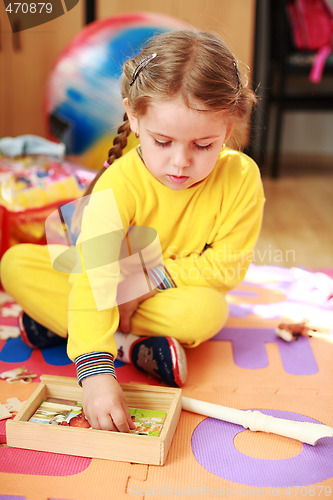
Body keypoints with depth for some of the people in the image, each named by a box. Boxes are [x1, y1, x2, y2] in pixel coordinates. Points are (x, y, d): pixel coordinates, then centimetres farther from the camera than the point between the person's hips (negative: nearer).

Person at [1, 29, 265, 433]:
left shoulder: (241, 178, -22)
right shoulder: (119, 183, -29)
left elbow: (227, 266, -15)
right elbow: (94, 276, -38)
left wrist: (149, 279, -24)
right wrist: (95, 371, -50)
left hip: (177, 291, 1)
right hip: (115, 287, 0)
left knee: (207, 311, -36)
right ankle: (129, 346, -24)